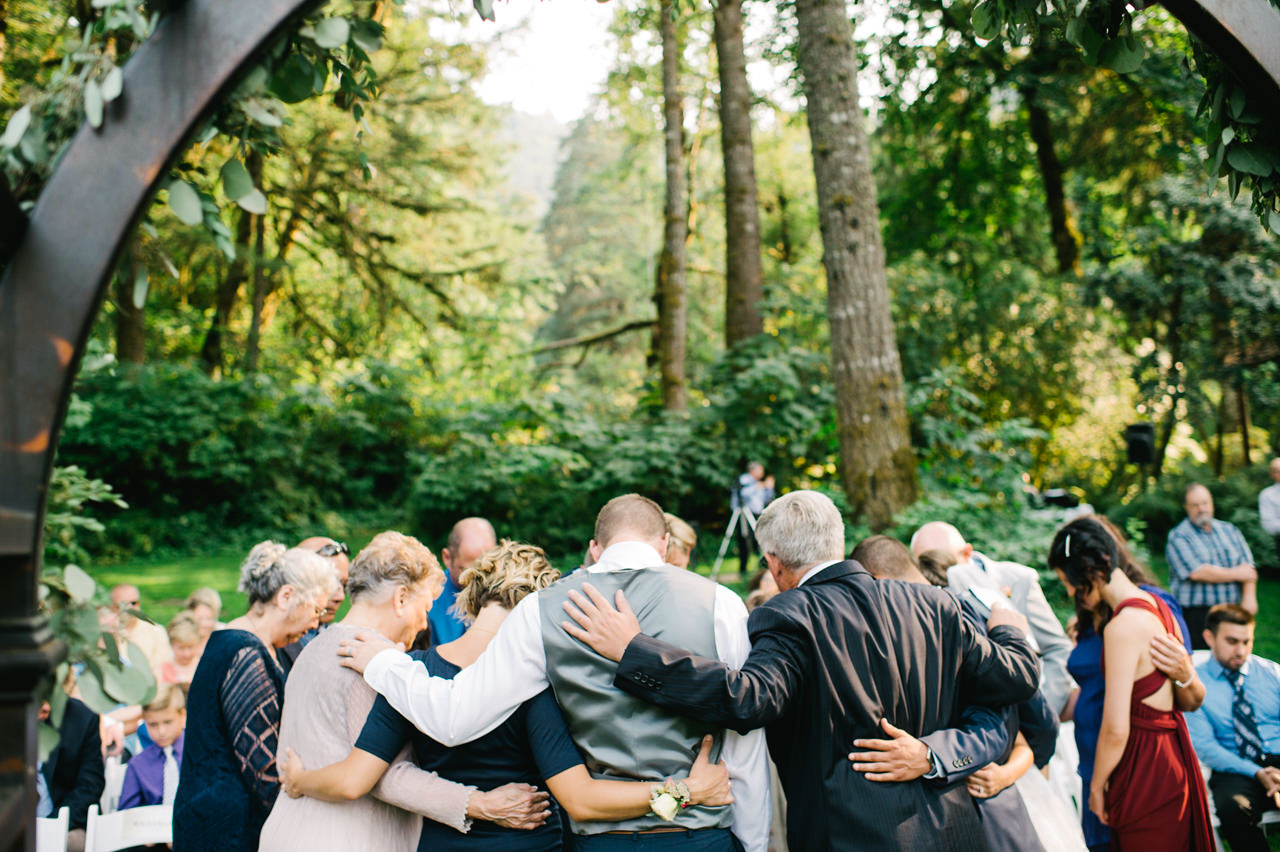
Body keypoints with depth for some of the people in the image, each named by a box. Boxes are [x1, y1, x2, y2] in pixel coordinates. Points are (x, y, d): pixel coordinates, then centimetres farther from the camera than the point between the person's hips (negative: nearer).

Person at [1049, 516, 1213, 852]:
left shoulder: (1123, 626, -22)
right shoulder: (1156, 605, 6)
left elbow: (1115, 730, -22)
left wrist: (1096, 786, -7)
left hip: (1144, 767, -10)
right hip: (1174, 755, 10)